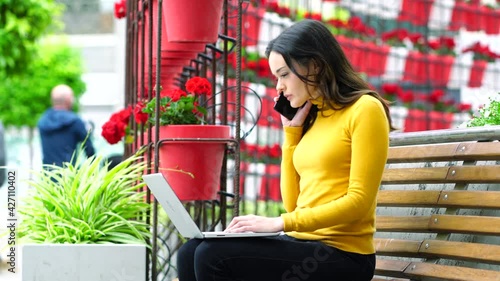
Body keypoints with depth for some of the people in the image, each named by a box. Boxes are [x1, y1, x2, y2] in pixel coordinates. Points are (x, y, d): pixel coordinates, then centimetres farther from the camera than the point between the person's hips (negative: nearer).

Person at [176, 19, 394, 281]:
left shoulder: (364, 110, -6)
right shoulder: (313, 116, 18)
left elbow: (358, 201, -14)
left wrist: (280, 223, -18)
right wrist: (292, 130, 12)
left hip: (341, 254, -8)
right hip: (301, 243, 8)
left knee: (214, 257, -21)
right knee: (191, 253, -10)